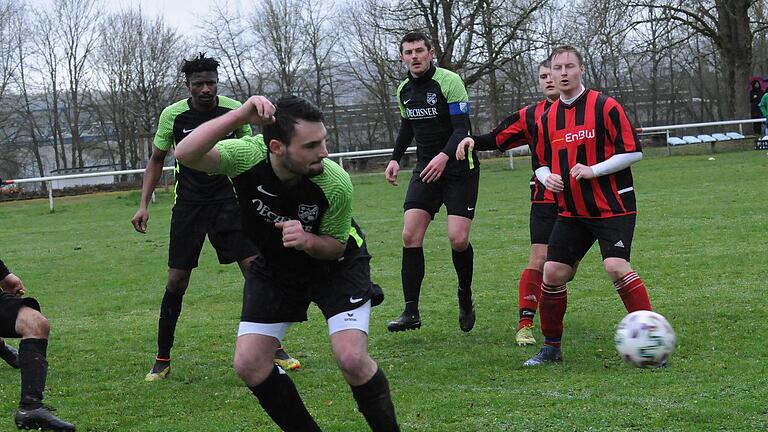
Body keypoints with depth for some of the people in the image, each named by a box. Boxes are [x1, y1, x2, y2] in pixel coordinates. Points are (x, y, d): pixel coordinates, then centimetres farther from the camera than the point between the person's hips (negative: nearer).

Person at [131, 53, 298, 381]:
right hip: (188, 203, 0)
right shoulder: (173, 115, -5)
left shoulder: (235, 110, -4)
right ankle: (162, 360, 11)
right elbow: (157, 160, 7)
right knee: (176, 281, -3)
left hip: (228, 201, 0)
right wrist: (143, 204, 0)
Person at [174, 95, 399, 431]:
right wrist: (239, 115, -57)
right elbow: (185, 155, -47)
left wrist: (308, 241, -36)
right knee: (248, 365, -4)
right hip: (274, 266, 3)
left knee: (352, 358, -21)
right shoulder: (247, 156, -30)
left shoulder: (335, 183, -31)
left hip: (335, 264, -3)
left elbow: (336, 245, -13)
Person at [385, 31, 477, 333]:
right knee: (410, 236, -9)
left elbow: (462, 127, -20)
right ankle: (411, 311, -5)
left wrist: (444, 156, -36)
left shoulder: (449, 82, -13)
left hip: (459, 168, -5)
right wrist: (395, 159, 12)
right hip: (425, 169, 6)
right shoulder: (404, 90, 8)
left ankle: (465, 299, 13)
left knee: (458, 240, -14)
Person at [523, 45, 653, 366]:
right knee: (553, 273, -1)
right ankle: (551, 348, 15)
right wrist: (547, 177, -5)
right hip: (571, 212, 5)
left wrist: (594, 170, -19)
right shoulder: (547, 119, 9)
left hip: (613, 208, -5)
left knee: (616, 267, -23)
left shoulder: (605, 107, -8)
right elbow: (541, 162, 19)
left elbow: (634, 151, -10)